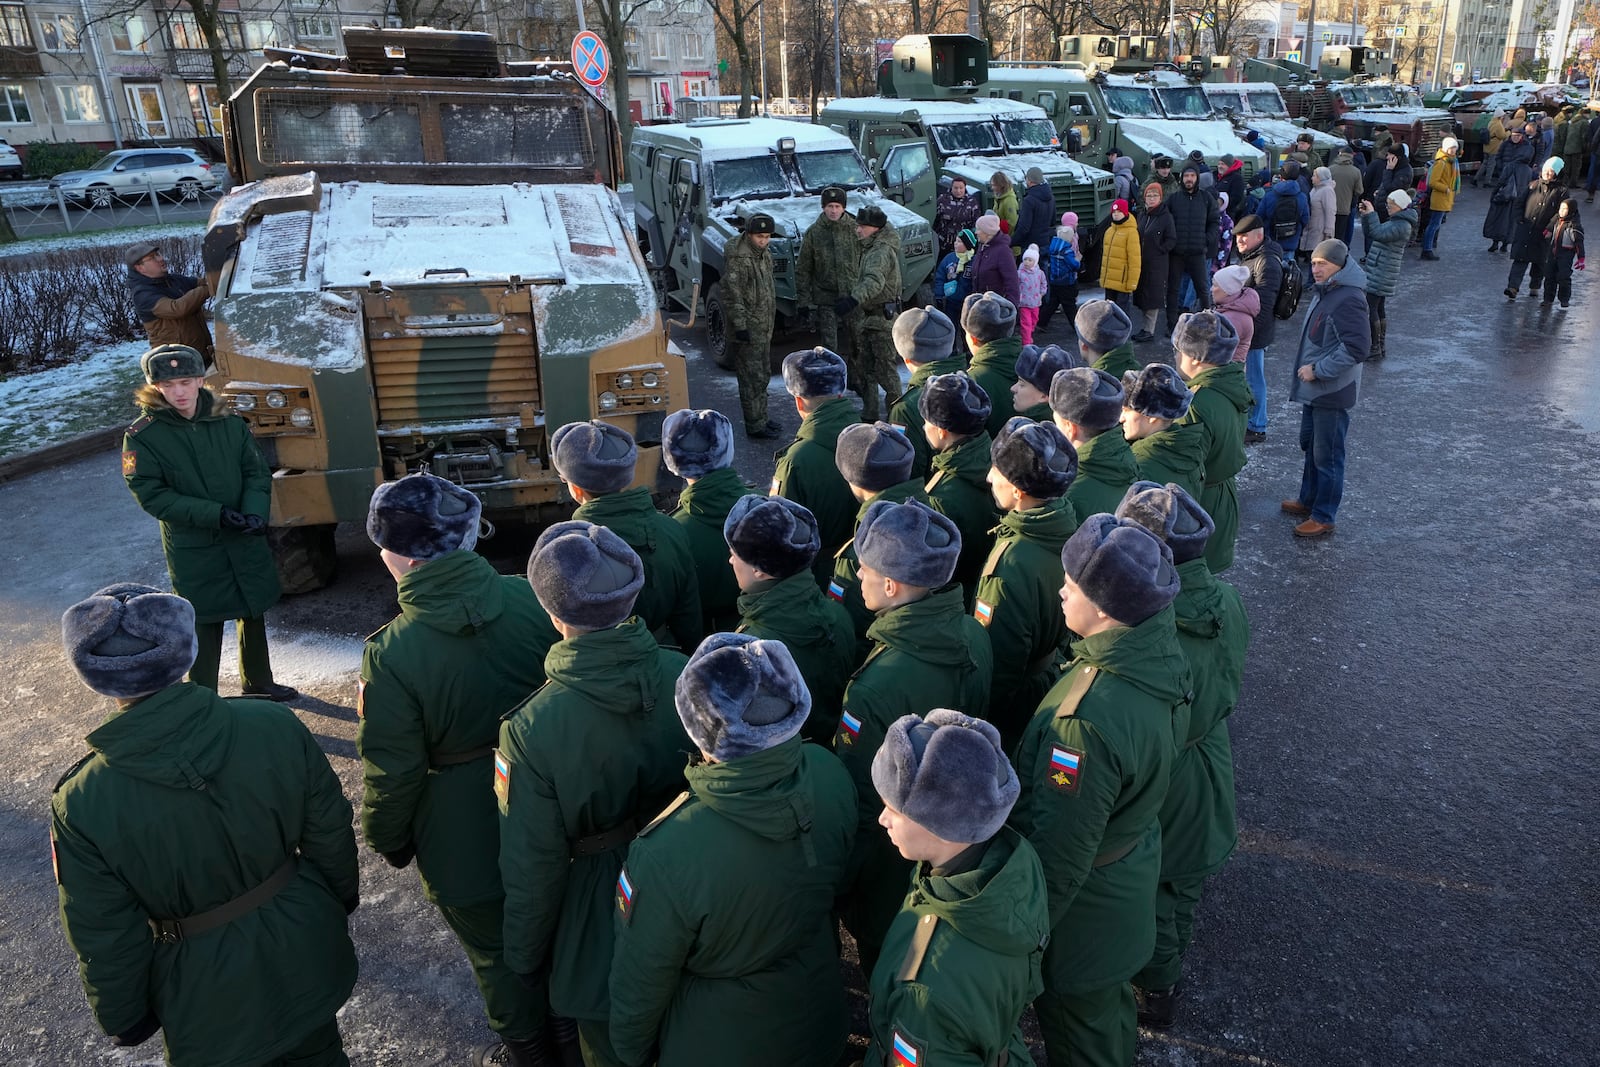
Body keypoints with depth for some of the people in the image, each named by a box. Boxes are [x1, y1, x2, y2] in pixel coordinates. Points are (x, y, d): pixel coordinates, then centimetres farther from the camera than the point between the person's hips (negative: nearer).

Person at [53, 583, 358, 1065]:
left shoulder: (82, 806, -26)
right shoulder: (275, 725, -23)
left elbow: (106, 940, -14)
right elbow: (330, 830, -9)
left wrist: (123, 1019, 6)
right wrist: (343, 895, 11)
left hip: (211, 1005, -1)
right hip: (307, 955, 2)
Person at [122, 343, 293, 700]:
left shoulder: (228, 422, -2)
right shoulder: (142, 436, -12)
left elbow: (257, 472, 1)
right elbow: (151, 495, -15)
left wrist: (255, 513, -18)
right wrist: (216, 514, -23)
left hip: (246, 541, 4)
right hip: (193, 550, -4)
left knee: (254, 613, 18)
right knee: (204, 627, 6)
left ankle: (259, 684, 39)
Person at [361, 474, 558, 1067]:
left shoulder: (392, 653, -26)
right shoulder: (530, 599, -15)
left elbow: (393, 770, -16)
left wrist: (387, 838, 4)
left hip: (464, 843, -4)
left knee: (497, 954, 21)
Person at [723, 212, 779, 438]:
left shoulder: (765, 254, 10)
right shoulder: (737, 258, -18)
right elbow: (732, 295, -21)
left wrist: (771, 314, 23)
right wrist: (740, 325, -23)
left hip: (763, 328, 10)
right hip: (747, 330, -9)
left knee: (763, 375, 18)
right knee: (752, 378, -5)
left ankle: (761, 418, 30)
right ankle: (755, 426, 2)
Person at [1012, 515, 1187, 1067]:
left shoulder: (1087, 721, -41)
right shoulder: (1163, 655, -15)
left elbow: (1059, 853, -29)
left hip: (1087, 911, -7)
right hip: (1136, 871, 8)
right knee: (1108, 1001, 34)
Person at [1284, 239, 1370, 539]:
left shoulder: (1348, 300, -24)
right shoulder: (1325, 291, 7)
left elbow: (1357, 348, -28)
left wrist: (1318, 370, -23)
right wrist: (1308, 366, 11)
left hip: (1333, 392, -10)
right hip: (1314, 389, 10)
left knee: (1327, 456, 2)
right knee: (1310, 446, 22)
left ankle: (1323, 517, 13)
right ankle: (1308, 500, 38)